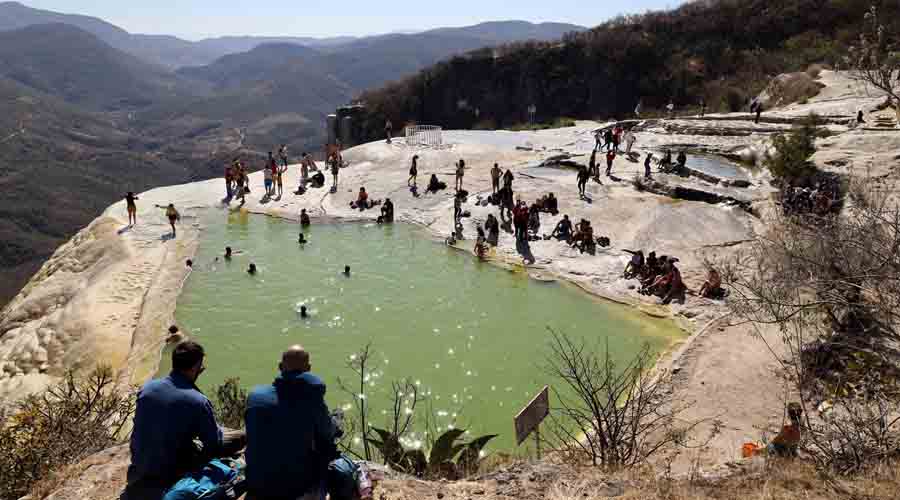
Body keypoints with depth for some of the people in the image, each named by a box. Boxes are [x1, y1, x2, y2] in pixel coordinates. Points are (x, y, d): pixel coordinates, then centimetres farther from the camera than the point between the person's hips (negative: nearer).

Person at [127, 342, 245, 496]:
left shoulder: (147, 387, -9)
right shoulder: (198, 402, -25)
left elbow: (139, 430, 6)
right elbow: (215, 444, -11)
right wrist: (218, 431, 12)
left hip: (140, 468, 7)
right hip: (174, 472, -6)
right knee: (239, 437, -1)